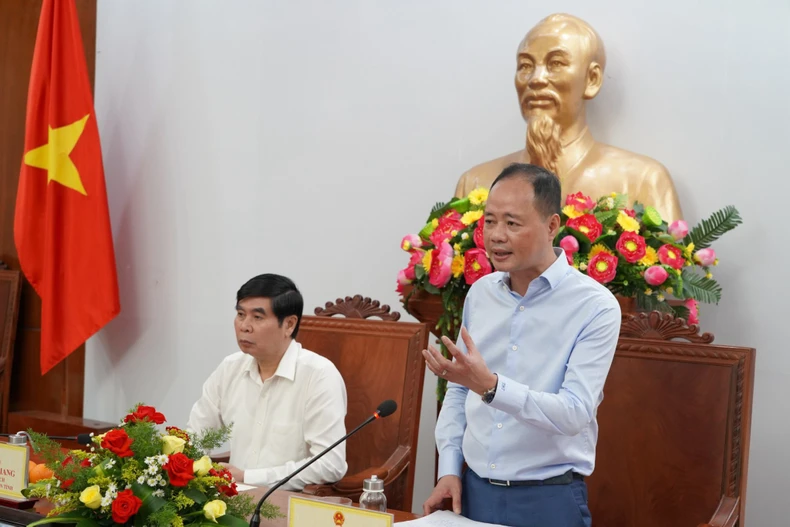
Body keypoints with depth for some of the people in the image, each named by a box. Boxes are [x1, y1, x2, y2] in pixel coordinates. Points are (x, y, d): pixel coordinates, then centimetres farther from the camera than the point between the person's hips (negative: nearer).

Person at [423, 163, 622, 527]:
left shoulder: (595, 306, -13)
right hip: (473, 489, 4)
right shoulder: (480, 293, 3)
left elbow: (575, 414, -21)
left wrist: (490, 386, -32)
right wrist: (449, 469, 2)